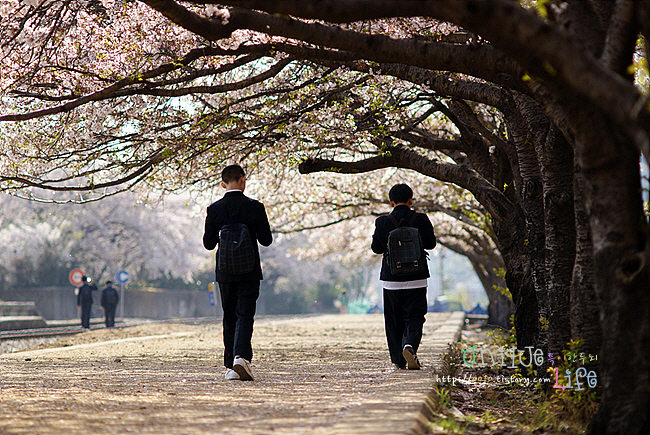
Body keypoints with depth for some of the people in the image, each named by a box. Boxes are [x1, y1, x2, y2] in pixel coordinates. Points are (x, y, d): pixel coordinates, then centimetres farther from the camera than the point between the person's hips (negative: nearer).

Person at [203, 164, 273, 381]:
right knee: (245, 315, -2)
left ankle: (230, 366, 11)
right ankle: (241, 357, -23)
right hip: (249, 271, -2)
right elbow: (266, 240, -4)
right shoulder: (254, 207, -7)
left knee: (229, 317, 11)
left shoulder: (214, 209, -3)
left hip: (225, 272, 2)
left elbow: (208, 244, -1)